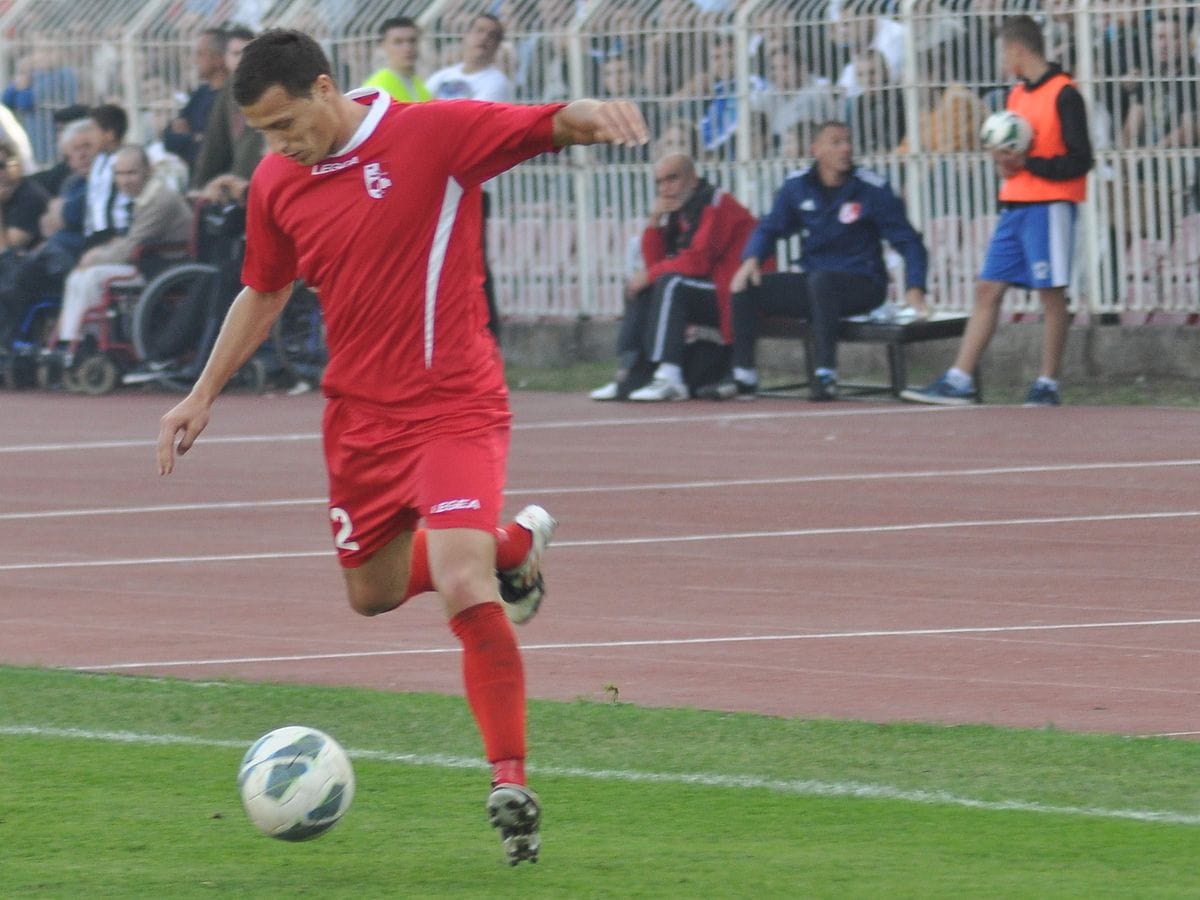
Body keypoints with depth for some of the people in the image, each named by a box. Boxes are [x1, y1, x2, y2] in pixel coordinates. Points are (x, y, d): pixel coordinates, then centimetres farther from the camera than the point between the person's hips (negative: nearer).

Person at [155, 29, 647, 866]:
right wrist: (202, 397, 16)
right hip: (359, 413, 7)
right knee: (373, 592, 19)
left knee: (461, 583, -23)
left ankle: (512, 784, -14)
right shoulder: (277, 183, 4)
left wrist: (591, 115, -47)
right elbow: (263, 296, 18)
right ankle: (517, 542, 44)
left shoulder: (436, 134, -14)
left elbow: (547, 125, -23)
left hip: (454, 407, -7)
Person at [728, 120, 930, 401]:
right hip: (813, 286, 5)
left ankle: (825, 374, -39)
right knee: (746, 286, -10)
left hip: (862, 283, -5)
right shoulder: (797, 185, 4)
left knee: (821, 280, -37)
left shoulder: (872, 189, -8)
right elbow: (770, 227, 13)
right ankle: (744, 375, -8)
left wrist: (914, 290, -22)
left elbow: (908, 242, -7)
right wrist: (752, 259, -10)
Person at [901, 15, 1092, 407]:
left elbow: (1079, 160, -13)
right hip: (1014, 207, 8)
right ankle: (959, 381, 3)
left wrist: (1026, 163, -18)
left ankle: (1047, 385, 4)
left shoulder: (1064, 95, -10)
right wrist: (1004, 161, 1)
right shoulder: (1018, 95, 16)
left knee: (1051, 294, -4)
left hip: (1049, 207, -8)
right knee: (987, 290, 4)